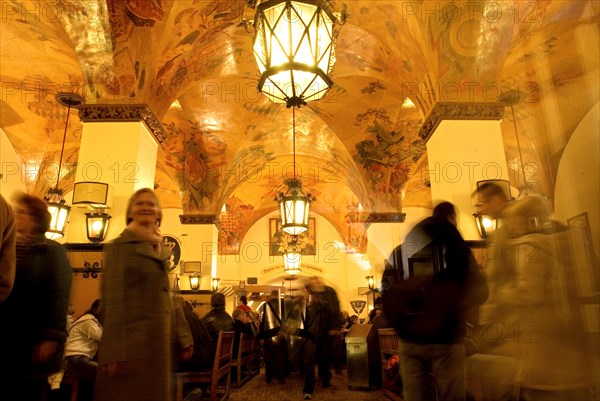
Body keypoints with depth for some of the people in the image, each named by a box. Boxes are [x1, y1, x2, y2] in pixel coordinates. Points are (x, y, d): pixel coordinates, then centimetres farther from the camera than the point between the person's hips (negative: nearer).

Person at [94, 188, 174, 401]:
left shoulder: (161, 251, 14)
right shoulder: (119, 246, -5)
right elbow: (112, 298, -12)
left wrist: (174, 341, 16)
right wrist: (114, 351, -17)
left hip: (159, 339, 7)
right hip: (130, 339, -6)